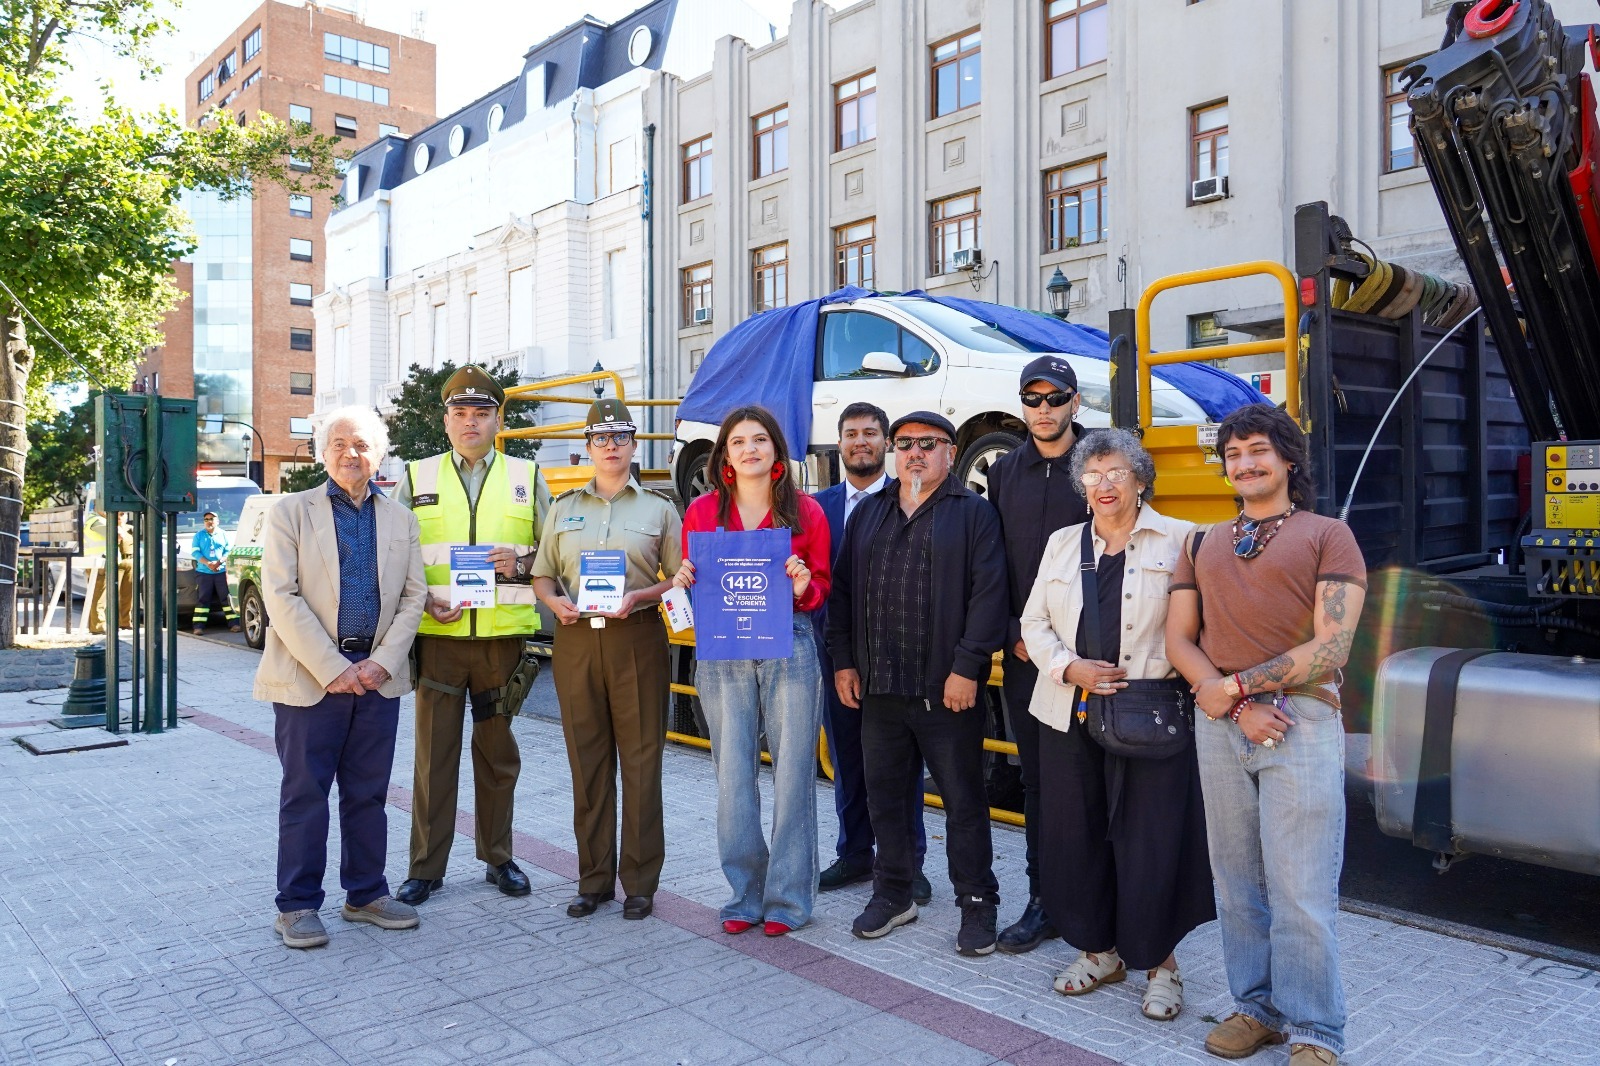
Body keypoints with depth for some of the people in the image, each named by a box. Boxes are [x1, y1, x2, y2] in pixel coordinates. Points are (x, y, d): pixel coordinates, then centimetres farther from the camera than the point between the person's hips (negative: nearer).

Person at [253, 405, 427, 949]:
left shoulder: (400, 519, 11)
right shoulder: (291, 512, 0)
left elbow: (413, 596, 7)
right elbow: (281, 597, -8)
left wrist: (382, 662, -6)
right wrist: (333, 669, -14)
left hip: (377, 674, 3)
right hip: (308, 674, -3)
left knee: (368, 793, 11)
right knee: (305, 794, 3)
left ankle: (366, 894, 22)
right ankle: (297, 905, 15)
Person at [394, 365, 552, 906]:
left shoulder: (527, 477, 9)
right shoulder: (417, 477, 9)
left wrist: (518, 563, -11)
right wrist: (422, 600, -8)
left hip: (502, 636, 0)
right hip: (437, 635, 0)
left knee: (498, 753, 10)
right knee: (434, 754, 4)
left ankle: (498, 858, 23)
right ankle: (425, 867, 16)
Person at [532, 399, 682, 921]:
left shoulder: (659, 508, 7)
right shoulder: (564, 507, 14)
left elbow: (680, 578, 4)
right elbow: (542, 574, 15)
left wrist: (640, 596, -13)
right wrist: (555, 601, -6)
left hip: (638, 640, -2)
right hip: (576, 641, 2)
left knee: (641, 761, 0)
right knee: (587, 761, 6)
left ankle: (640, 883, 11)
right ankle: (593, 880, 17)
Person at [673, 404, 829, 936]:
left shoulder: (805, 511, 4)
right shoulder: (702, 511, 8)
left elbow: (822, 588, 8)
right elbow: (691, 583, 14)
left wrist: (804, 587, -13)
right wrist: (684, 581, -8)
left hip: (790, 650, -1)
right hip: (722, 655, 1)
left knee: (793, 774, 1)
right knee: (733, 776, 4)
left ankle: (788, 898, 15)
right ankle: (745, 895, 19)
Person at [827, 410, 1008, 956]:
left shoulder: (973, 513, -2)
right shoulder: (869, 512, 13)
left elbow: (988, 595, -10)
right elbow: (842, 589, 12)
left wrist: (967, 668, -16)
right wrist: (843, 660, 5)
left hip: (946, 690, -5)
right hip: (877, 686, 5)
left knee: (963, 799, 5)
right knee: (883, 793, 14)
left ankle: (977, 902, 19)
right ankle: (893, 894, 30)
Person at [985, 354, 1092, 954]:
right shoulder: (1005, 472, 11)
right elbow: (993, 563, 11)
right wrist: (1014, 634, 0)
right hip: (1023, 650, 4)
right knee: (1036, 777, 9)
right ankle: (1043, 901, 19)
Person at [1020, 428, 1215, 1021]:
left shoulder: (1177, 540, -1)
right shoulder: (1063, 544, 12)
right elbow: (1034, 622, 11)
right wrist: (1069, 667, -5)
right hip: (1069, 716, 4)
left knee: (1150, 838, 0)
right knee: (1075, 834, 10)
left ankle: (1159, 962, 19)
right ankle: (1099, 949, 28)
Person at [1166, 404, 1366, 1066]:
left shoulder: (1327, 535, 4)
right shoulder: (1205, 546, 17)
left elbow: (1331, 647, -7)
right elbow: (1178, 641, 8)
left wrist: (1235, 685, -9)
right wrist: (1237, 705, -8)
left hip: (1300, 721, -4)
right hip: (1220, 722, 4)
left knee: (1300, 892, -1)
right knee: (1237, 883, 11)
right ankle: (1257, 1007, 26)